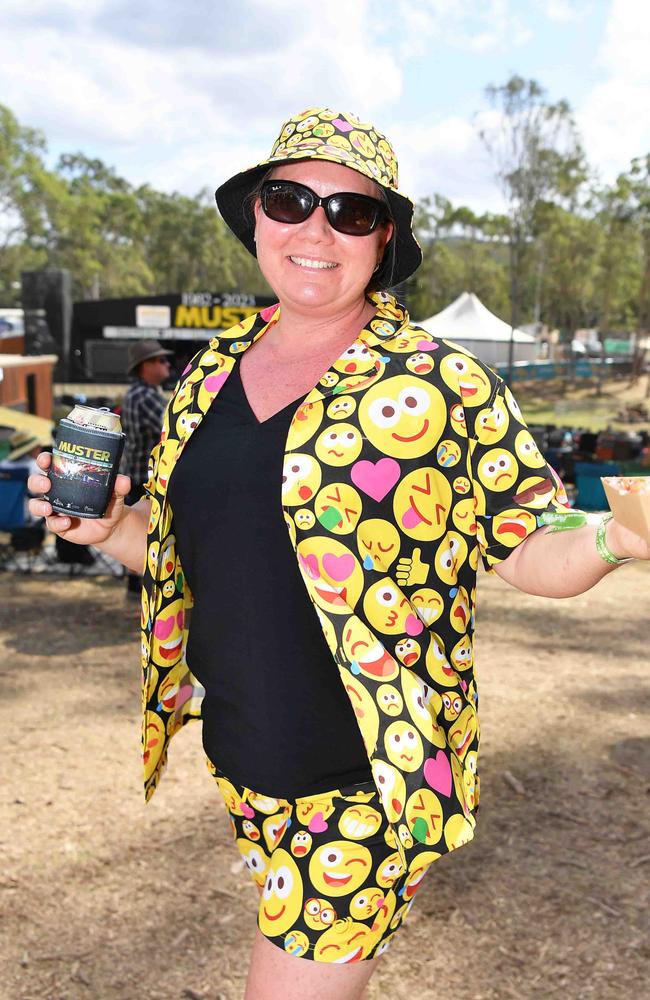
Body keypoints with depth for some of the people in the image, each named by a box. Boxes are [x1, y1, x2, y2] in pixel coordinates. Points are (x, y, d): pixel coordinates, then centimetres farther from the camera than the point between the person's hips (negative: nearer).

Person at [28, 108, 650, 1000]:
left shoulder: (443, 384, -11)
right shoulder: (211, 376, 5)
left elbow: (529, 548, -10)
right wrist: (107, 528, -4)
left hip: (373, 776, -5)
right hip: (242, 758, 6)